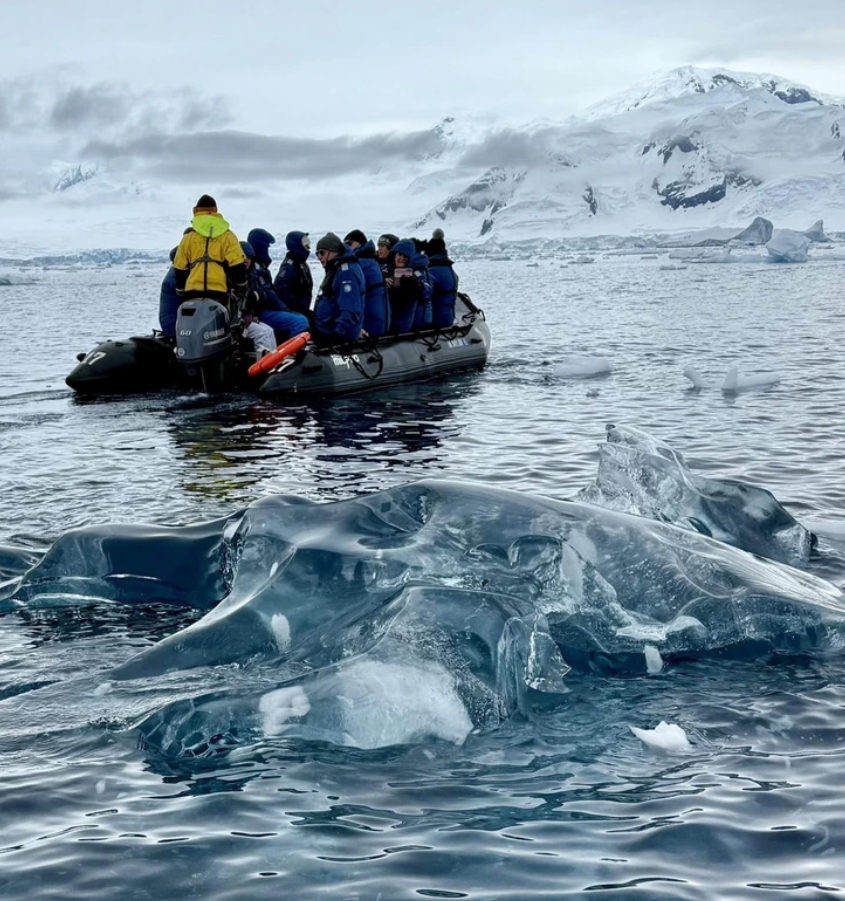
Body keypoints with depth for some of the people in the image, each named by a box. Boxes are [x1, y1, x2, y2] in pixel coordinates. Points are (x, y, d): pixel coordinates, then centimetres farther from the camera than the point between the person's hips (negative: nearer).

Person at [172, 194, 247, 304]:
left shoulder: (188, 237, 10)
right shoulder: (227, 235, 5)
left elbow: (180, 267, 13)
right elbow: (237, 264, 0)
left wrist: (180, 291, 24)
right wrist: (241, 287, 13)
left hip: (192, 292, 1)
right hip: (218, 291, -1)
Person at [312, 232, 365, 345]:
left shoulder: (347, 271, -17)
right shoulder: (335, 269, 17)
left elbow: (350, 311, -26)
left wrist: (338, 333, -30)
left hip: (336, 338, -11)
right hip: (325, 335, 11)